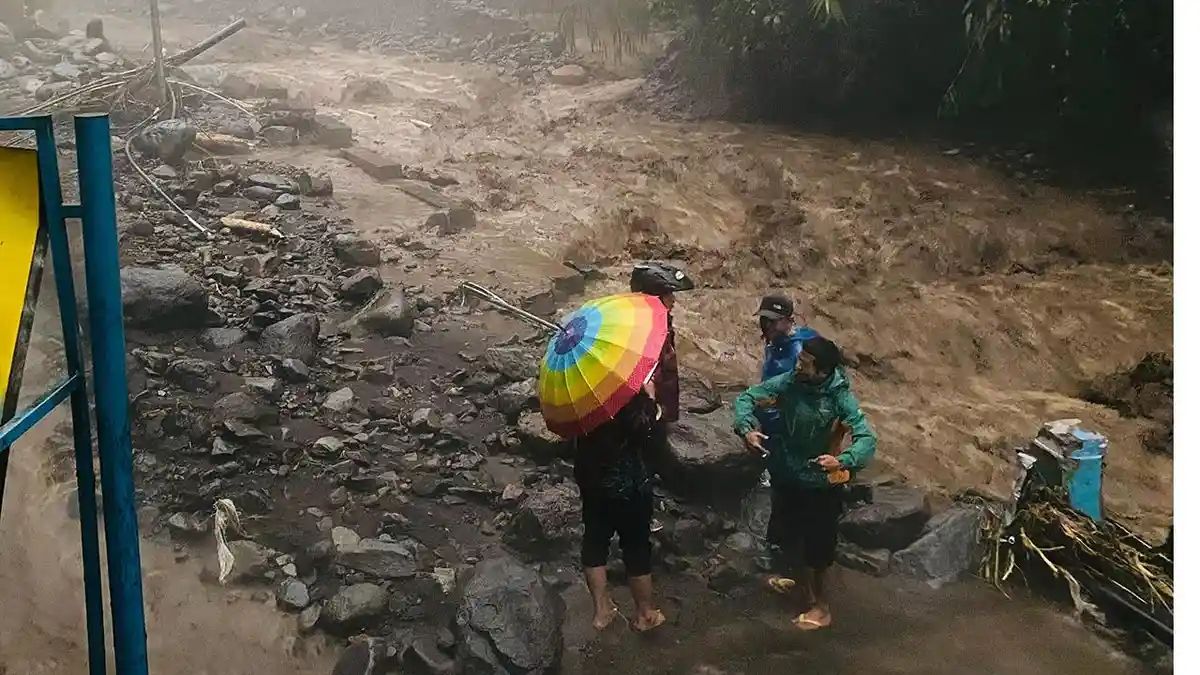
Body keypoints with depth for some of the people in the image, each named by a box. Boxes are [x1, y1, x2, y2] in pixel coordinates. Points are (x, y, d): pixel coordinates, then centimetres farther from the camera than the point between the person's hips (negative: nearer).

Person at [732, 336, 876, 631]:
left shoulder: (840, 397, -26)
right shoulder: (788, 382, -16)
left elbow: (867, 440, -31)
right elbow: (747, 397, -9)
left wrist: (842, 461, -50)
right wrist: (746, 428, -29)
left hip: (821, 485, -4)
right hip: (785, 477, 5)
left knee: (817, 549, 9)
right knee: (786, 537, 23)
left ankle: (821, 607, 30)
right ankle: (798, 579, 51)